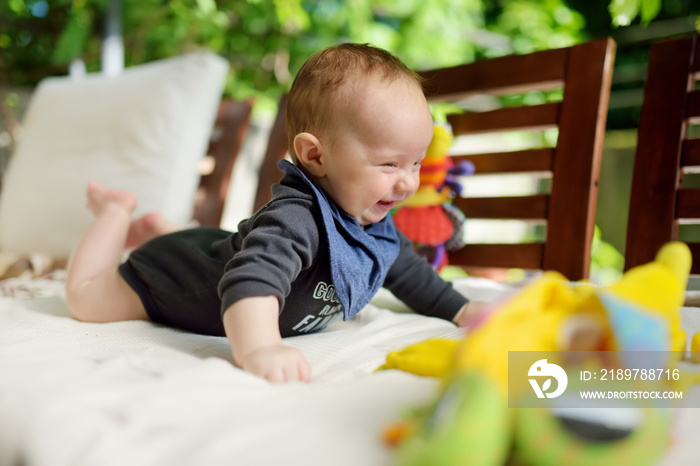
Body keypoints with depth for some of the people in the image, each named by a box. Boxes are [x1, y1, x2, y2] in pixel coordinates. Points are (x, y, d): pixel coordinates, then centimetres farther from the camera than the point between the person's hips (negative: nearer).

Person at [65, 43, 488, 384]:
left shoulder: (374, 222, -14)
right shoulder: (296, 220, -45)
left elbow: (406, 268, 5)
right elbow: (252, 279, -61)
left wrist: (459, 309, 2)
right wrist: (258, 349, -78)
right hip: (176, 275, -8)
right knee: (85, 298, 4)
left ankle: (153, 227, 49)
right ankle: (117, 212, 23)